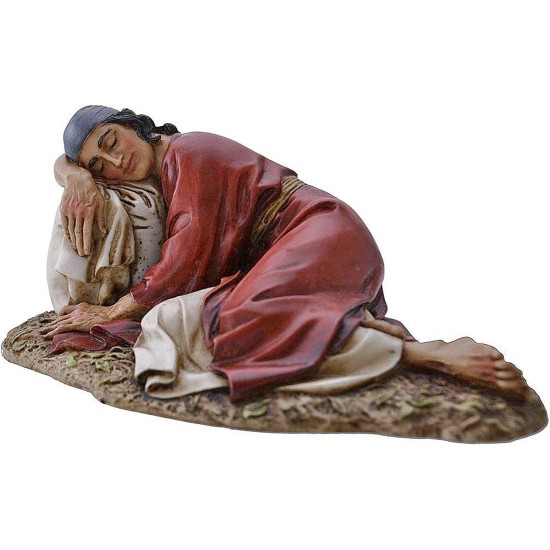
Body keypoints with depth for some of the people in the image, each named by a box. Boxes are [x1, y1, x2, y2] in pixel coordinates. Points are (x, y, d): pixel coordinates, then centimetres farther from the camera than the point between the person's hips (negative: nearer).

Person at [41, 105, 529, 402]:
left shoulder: (185, 151, -8)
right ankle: (363, 325, -14)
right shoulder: (160, 169, 17)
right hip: (276, 253, 9)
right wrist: (79, 179, -4)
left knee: (237, 323, -34)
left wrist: (112, 312, -7)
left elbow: (188, 259, -14)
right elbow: (64, 161, 21)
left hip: (321, 231, -9)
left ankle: (428, 355, -30)